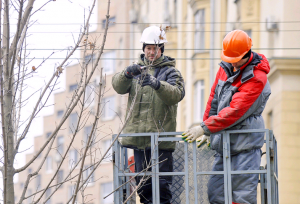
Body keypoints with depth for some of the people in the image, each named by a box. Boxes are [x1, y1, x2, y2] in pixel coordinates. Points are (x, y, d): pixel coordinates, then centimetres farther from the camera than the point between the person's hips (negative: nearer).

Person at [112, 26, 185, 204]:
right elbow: (118, 86, 0)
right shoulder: (136, 70, 17)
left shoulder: (170, 72, 5)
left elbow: (177, 94, -15)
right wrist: (127, 74, -23)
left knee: (162, 183, -7)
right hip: (139, 136, 4)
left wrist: (157, 84, -34)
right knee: (144, 183, 9)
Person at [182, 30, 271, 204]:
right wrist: (206, 131, 16)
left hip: (245, 145, -8)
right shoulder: (226, 66, 10)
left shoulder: (256, 78, -15)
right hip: (224, 143, 8)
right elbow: (214, 99, 18)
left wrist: (205, 128, -21)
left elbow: (235, 111, -21)